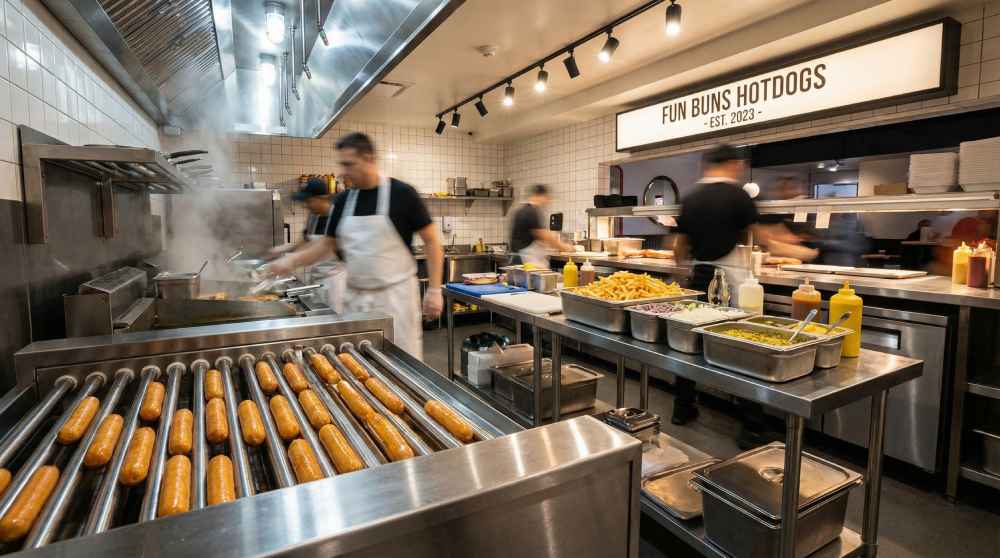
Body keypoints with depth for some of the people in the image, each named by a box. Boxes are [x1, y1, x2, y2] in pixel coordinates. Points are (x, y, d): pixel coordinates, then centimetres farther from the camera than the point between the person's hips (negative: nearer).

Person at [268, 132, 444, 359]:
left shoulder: (402, 194, -8)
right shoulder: (343, 200, 6)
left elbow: (431, 241, -6)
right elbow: (328, 244, 15)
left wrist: (434, 290, -11)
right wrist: (292, 260, 0)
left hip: (395, 295, -4)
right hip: (355, 297, 5)